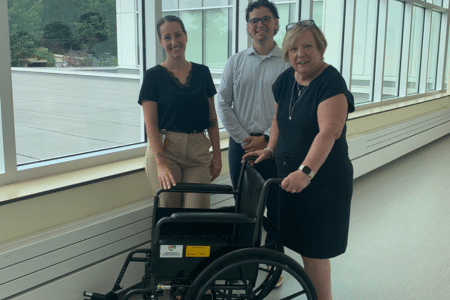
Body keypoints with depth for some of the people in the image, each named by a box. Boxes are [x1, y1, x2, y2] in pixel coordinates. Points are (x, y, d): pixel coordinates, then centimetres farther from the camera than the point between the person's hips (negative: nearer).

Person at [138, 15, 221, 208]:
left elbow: (212, 117, 12)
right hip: (164, 149, -2)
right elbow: (150, 123, -5)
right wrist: (161, 163, -15)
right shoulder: (154, 75, 1)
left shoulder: (202, 72, 10)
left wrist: (217, 154, 6)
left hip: (198, 151, 2)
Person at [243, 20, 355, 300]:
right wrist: (271, 149, 8)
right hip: (291, 176, 7)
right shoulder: (286, 79, 6)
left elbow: (329, 131, -29)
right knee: (299, 241, 13)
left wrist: (306, 171, -38)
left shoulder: (331, 83, -17)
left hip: (322, 180, -7)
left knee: (315, 248, 1)